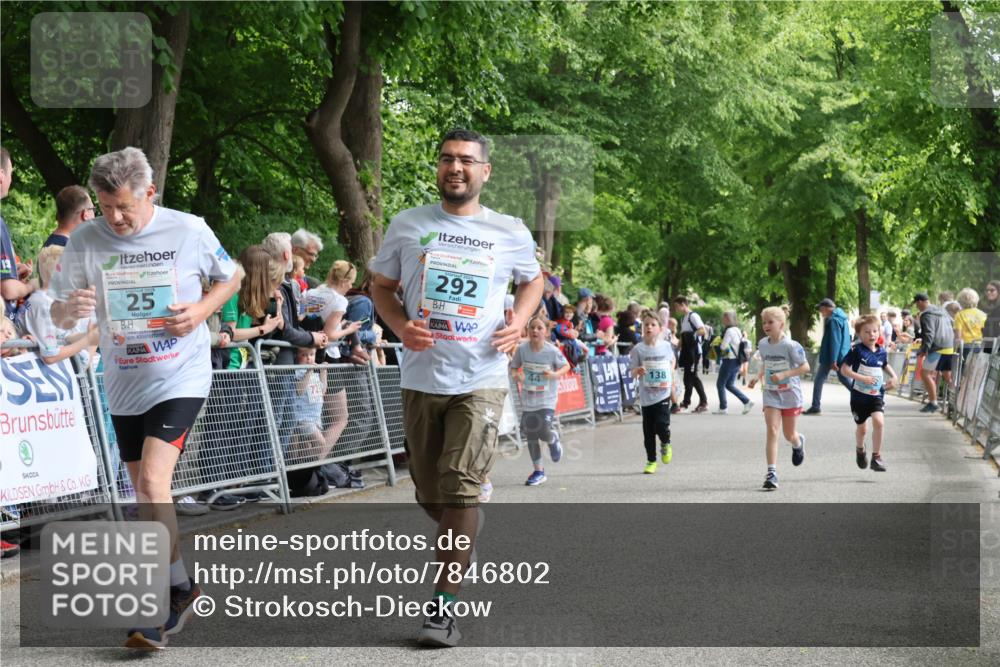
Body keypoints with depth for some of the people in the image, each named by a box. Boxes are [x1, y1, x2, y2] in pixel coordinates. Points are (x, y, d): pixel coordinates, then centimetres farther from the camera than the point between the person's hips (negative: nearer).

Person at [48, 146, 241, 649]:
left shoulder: (189, 230, -8)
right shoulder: (85, 241, -5)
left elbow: (231, 277, 8)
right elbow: (58, 315, -1)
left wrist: (201, 310, -12)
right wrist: (71, 309, -26)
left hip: (180, 377, -4)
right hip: (123, 383, 4)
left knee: (152, 483, -19)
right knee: (146, 495, 12)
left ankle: (175, 592, -6)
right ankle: (179, 591, 29)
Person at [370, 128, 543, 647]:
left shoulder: (511, 233, 2)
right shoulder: (408, 225, 3)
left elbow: (532, 280, 20)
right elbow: (381, 286, 13)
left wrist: (518, 322, 0)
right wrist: (401, 326, -7)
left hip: (480, 380, -2)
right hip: (422, 377, 2)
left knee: (460, 488, -14)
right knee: (430, 494, 10)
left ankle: (443, 608, -9)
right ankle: (467, 531, 44)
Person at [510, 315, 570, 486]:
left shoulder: (552, 351, -14)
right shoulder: (522, 349, -9)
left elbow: (566, 366, 0)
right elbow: (514, 367, 3)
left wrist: (555, 374, -19)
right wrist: (516, 374, -19)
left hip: (547, 399, -3)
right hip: (528, 399, 3)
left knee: (544, 432, -17)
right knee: (531, 435, 7)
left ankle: (553, 439, 23)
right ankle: (538, 471, 22)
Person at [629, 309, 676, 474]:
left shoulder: (666, 346, 0)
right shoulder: (638, 349, -5)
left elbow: (673, 360, 21)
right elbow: (633, 373, -4)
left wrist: (671, 376, 8)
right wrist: (637, 371, -26)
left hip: (663, 393, 0)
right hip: (646, 395, 0)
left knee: (661, 424, -13)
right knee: (648, 430, 5)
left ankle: (665, 444, 20)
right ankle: (651, 461, 18)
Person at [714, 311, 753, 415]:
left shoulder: (729, 331, -16)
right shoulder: (738, 330, 13)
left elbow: (723, 346, -20)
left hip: (729, 360, -9)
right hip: (737, 360, 9)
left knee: (720, 384, 1)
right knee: (729, 385, 15)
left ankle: (723, 408, 2)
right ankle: (747, 401, 7)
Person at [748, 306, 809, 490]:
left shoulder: (790, 346, -16)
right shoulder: (762, 344, 2)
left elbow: (805, 367, -15)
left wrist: (783, 375, -25)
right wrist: (759, 376, 1)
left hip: (790, 394, -3)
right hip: (771, 394, 3)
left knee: (789, 434, 10)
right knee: (772, 431, -12)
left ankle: (799, 443, 49)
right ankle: (772, 472, -15)